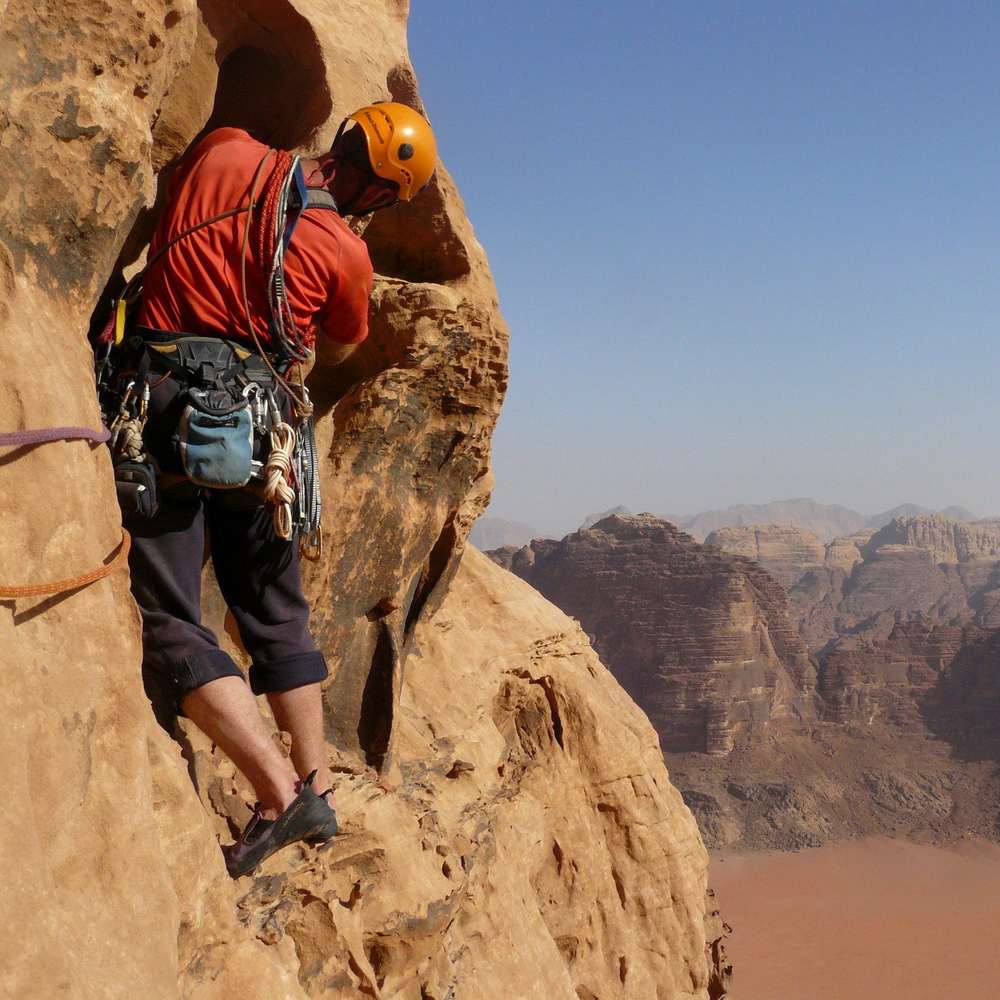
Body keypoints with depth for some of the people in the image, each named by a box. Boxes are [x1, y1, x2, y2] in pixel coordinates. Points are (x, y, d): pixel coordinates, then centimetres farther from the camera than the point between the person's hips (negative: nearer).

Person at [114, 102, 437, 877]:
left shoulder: (223, 151, 3)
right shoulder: (347, 254, 3)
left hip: (167, 403, -2)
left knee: (169, 623, -4)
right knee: (277, 614, 18)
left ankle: (281, 792, -12)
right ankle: (318, 781, 19)